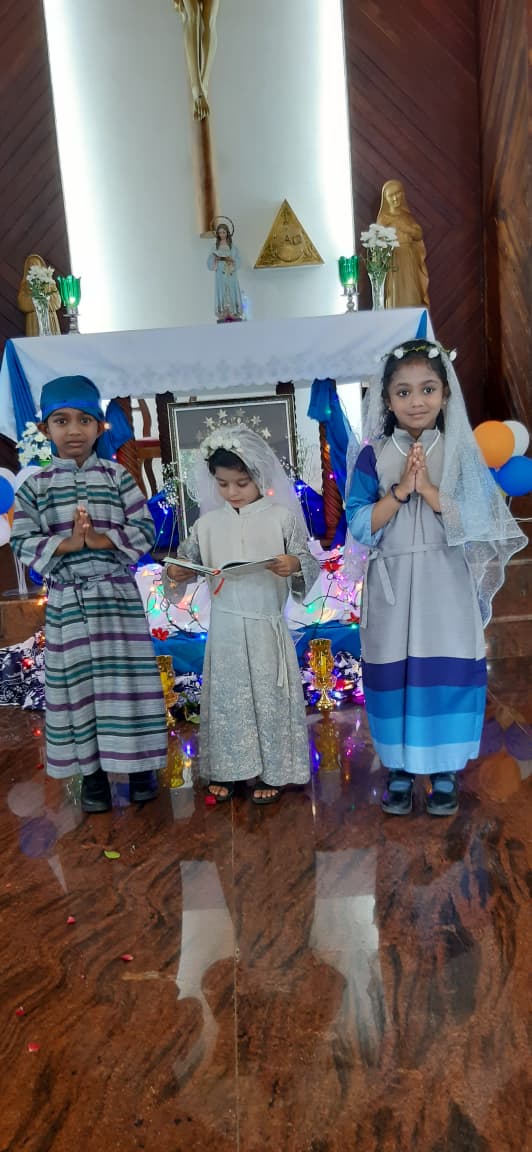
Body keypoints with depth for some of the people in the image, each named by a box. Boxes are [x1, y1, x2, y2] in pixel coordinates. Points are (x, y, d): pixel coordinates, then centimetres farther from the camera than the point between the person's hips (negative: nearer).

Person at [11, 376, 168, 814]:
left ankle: (140, 764, 21)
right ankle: (92, 770, 21)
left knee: (127, 678, 4)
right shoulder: (36, 485, 2)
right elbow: (22, 541, -2)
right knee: (77, 683, 7)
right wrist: (65, 544, -17)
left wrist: (101, 539, -17)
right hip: (67, 601, 1)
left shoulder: (118, 477, 0)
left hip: (117, 595, -1)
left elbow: (144, 530, -4)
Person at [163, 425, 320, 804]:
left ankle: (273, 771, 22)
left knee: (269, 696, 7)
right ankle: (226, 769, 25)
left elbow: (310, 564, -3)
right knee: (225, 697, 10)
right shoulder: (208, 522, 4)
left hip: (267, 625, -2)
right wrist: (175, 575, -13)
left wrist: (295, 565, -24)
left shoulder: (281, 517, -4)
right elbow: (187, 559, 9)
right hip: (225, 626, 3)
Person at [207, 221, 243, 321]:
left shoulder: (232, 246, 7)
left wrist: (231, 259, -17)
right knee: (221, 292, -4)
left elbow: (238, 261, 2)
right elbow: (210, 262, 2)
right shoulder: (215, 247, 7)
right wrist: (216, 259, -17)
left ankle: (233, 313, -2)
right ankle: (223, 314, -5)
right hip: (220, 273, 0)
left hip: (231, 273, 0)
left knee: (232, 292, -3)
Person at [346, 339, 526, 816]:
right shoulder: (373, 458, 0)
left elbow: (478, 523, -9)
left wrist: (428, 488, -18)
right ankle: (399, 770, 24)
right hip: (392, 587, 0)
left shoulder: (461, 454, 0)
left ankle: (445, 771, 23)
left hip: (447, 588, 0)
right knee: (395, 674, 6)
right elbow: (359, 526, -7)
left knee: (449, 673, 3)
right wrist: (400, 489, -18)